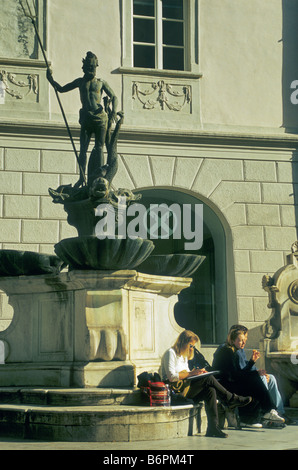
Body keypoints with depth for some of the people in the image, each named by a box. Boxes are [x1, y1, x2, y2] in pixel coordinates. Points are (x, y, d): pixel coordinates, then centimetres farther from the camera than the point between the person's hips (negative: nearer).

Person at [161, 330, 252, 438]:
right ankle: (232, 399, -7)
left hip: (184, 387, 9)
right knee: (209, 379, -22)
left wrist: (197, 373, 3)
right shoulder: (170, 353, -6)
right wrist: (191, 373, -17)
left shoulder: (184, 356, 23)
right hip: (174, 389, -9)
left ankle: (213, 427, -25)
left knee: (210, 390, -18)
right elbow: (171, 376, -17)